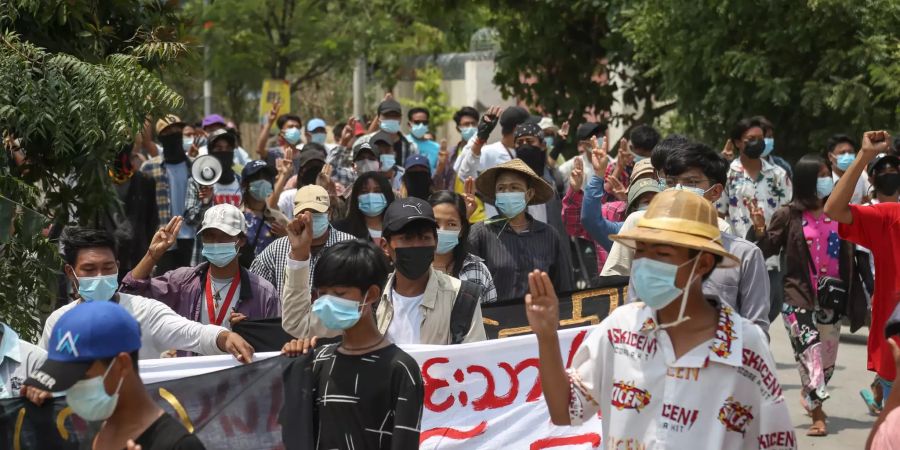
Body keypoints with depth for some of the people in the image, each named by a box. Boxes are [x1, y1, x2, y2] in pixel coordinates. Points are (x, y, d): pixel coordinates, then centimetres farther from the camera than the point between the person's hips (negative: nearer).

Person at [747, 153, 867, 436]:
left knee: (828, 359, 13)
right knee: (810, 355, -11)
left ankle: (811, 397, 39)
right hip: (798, 298, -4)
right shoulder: (788, 216, -4)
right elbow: (768, 249, -6)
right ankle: (817, 416, -7)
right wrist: (760, 229, -22)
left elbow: (848, 256, 12)